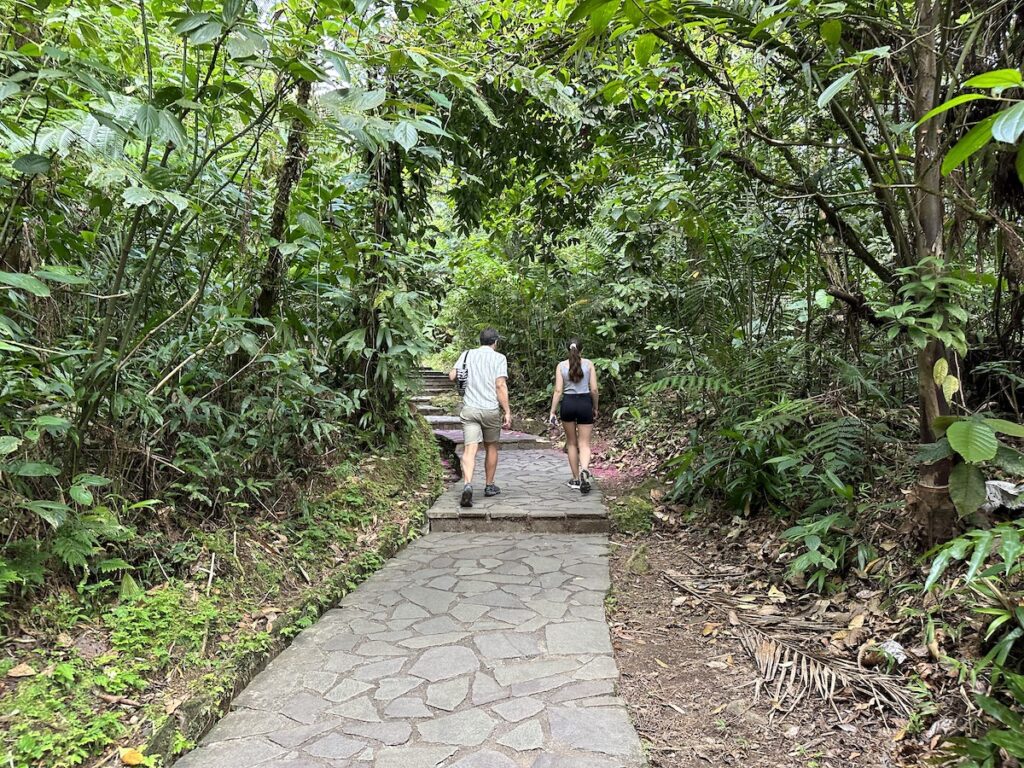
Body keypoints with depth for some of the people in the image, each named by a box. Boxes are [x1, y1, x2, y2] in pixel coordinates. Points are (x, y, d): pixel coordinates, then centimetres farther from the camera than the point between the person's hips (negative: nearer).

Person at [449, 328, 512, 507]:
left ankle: (467, 485, -27)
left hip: (469, 409, 2)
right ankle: (489, 486, 27)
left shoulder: (467, 354, 9)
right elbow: (500, 385, -11)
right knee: (491, 447, 17)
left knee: (470, 449, -6)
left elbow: (452, 376, 5)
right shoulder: (499, 358, -2)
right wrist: (507, 412, -10)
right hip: (491, 409, -1)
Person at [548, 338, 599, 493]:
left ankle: (576, 480, 19)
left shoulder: (561, 365, 1)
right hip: (585, 403, -1)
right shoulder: (588, 364, 1)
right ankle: (584, 469, -25)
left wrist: (552, 411, 1)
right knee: (584, 443, 4)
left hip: (568, 403, 1)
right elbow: (594, 389, -1)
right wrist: (595, 407, 13)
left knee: (571, 443, 15)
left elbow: (558, 391, -3)